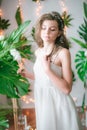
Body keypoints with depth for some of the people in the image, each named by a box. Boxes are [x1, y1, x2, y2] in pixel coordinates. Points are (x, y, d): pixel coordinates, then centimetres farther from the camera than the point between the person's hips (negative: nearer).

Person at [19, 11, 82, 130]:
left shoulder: (63, 52, -16)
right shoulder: (38, 52, 3)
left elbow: (67, 88, -20)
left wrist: (47, 69, -25)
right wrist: (27, 75, 10)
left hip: (58, 103, -6)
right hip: (42, 102, 6)